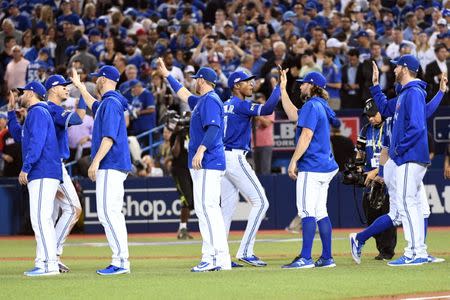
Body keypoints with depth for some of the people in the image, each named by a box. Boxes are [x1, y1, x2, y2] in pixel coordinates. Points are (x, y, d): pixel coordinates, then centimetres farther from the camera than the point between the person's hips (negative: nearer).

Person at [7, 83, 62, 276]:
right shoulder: (35, 114, 25)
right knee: (42, 219, 10)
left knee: (40, 218, -15)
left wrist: (25, 168, -22)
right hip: (40, 175, 11)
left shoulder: (37, 112, -7)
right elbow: (18, 135, 37)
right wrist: (11, 111, 33)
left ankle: (50, 264, -20)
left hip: (43, 174, -11)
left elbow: (36, 142, -19)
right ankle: (43, 262, 11)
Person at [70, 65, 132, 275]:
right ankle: (120, 261, 7)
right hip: (113, 166, 10)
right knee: (111, 213, 9)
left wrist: (96, 162, -24)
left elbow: (109, 136, -21)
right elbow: (93, 105, 45)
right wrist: (79, 85, 55)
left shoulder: (111, 103, -11)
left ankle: (121, 262, -19)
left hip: (110, 166, -10)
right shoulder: (105, 104, 19)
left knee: (108, 212, -15)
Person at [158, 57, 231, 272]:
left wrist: (200, 150, -32)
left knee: (209, 208, -15)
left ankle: (221, 259, -19)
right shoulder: (201, 100, 20)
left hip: (209, 163, -11)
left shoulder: (210, 100, -10)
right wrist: (167, 75, 47)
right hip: (201, 165, 11)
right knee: (202, 210, 9)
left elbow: (214, 127, -23)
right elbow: (184, 95, 40)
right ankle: (209, 258, 10)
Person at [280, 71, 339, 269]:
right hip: (325, 166, 10)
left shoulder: (312, 106, -11)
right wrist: (282, 89, 31)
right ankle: (327, 258, 10)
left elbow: (306, 136, -18)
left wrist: (293, 161, -17)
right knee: (320, 212, 11)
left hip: (311, 167, -10)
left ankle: (305, 258, -17)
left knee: (307, 211, -12)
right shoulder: (321, 106, 18)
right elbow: (293, 115, 29)